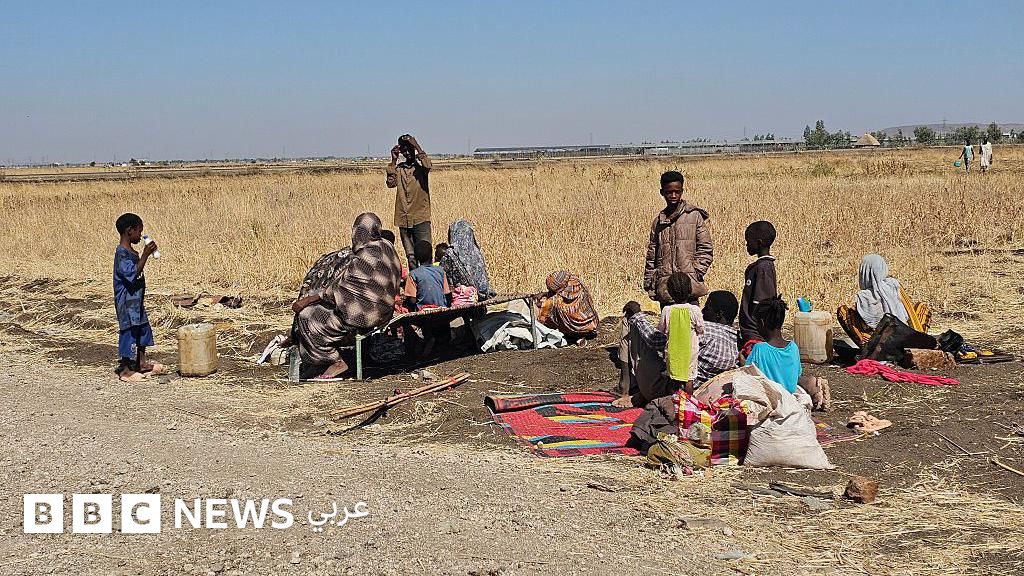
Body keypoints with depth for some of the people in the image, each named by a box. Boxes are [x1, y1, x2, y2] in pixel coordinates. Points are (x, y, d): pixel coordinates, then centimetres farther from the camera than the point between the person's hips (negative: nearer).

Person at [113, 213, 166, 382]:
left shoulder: (131, 253, 11)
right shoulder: (122, 254, -20)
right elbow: (133, 273, -31)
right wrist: (145, 255, -31)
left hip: (136, 301, 10)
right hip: (127, 303, -10)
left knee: (143, 330, 17)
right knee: (128, 333, -3)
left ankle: (141, 363, 30)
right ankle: (125, 370, 6)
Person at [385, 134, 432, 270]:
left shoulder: (420, 165, 3)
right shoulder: (398, 168, 12)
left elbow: (428, 166, -21)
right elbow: (391, 183, -4)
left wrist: (417, 146, -16)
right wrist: (393, 160, -4)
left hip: (421, 218, -4)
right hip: (404, 219, 4)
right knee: (411, 258, 8)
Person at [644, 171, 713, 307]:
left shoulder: (695, 215, 5)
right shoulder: (658, 220, 15)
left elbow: (706, 250, 3)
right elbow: (651, 255, 18)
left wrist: (696, 273, -8)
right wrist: (649, 284, 12)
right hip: (664, 288, 4)